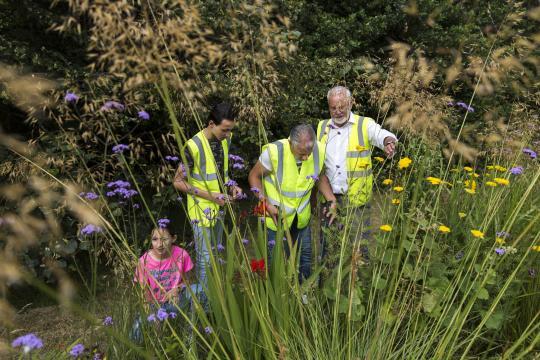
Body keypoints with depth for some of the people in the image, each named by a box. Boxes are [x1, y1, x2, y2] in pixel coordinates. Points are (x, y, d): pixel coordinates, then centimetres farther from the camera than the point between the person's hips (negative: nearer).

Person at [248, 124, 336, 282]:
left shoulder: (319, 150, -16)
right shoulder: (274, 151, -27)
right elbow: (254, 176, -12)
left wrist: (332, 200, -8)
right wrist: (267, 204, -20)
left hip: (302, 216, 4)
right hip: (277, 216, -4)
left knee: (305, 254, 18)